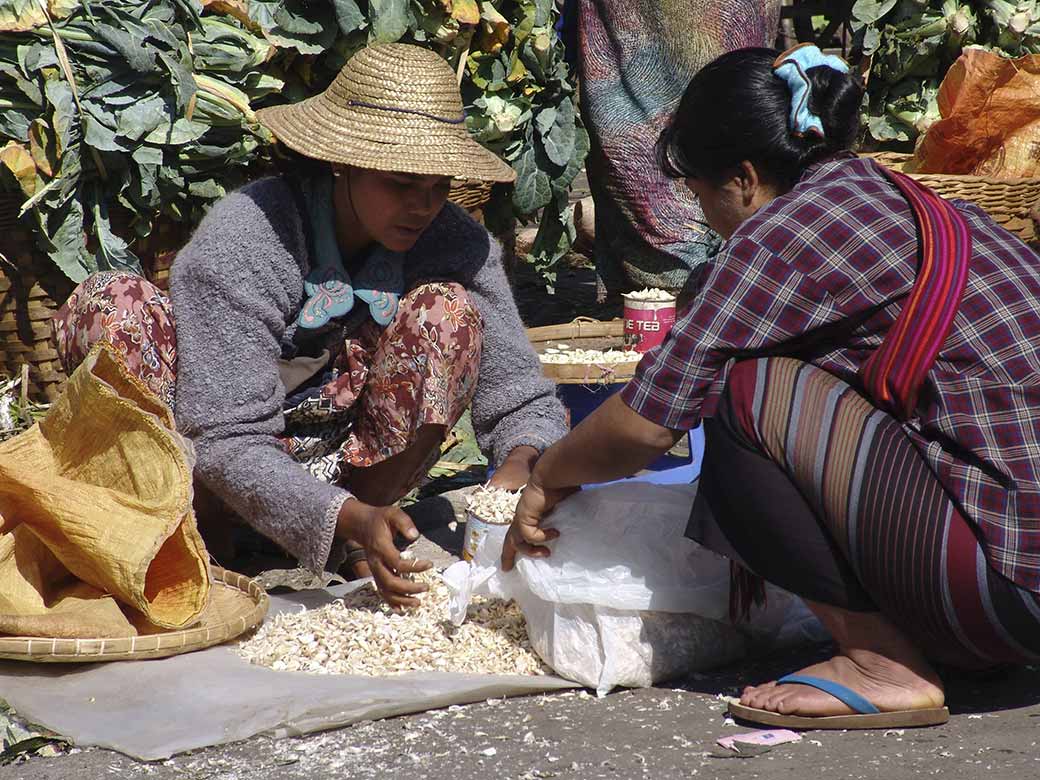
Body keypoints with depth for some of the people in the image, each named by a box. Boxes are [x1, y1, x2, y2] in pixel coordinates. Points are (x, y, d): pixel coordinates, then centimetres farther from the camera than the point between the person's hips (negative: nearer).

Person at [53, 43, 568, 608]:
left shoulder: (458, 243, -11)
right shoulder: (240, 242, -23)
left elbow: (525, 399, -11)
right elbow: (227, 441, -27)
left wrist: (519, 465, -35)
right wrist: (343, 518, -42)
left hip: (351, 477, 3)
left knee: (446, 310, -23)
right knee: (113, 304, -26)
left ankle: (351, 556, -17)